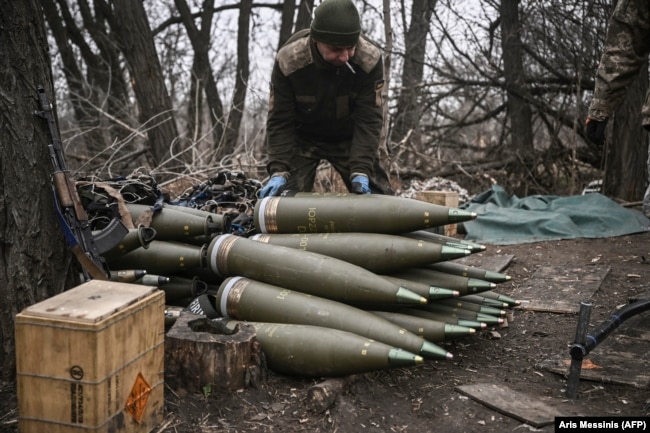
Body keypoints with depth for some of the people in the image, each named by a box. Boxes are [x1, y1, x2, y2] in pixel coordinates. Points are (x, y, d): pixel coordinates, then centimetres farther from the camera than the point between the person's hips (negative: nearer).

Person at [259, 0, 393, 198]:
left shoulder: (370, 59, -28)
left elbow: (368, 120, -24)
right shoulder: (288, 60, -28)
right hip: (301, 137, -1)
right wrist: (279, 171, -30)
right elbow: (280, 121, -20)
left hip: (348, 137, 1)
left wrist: (360, 170, -34)